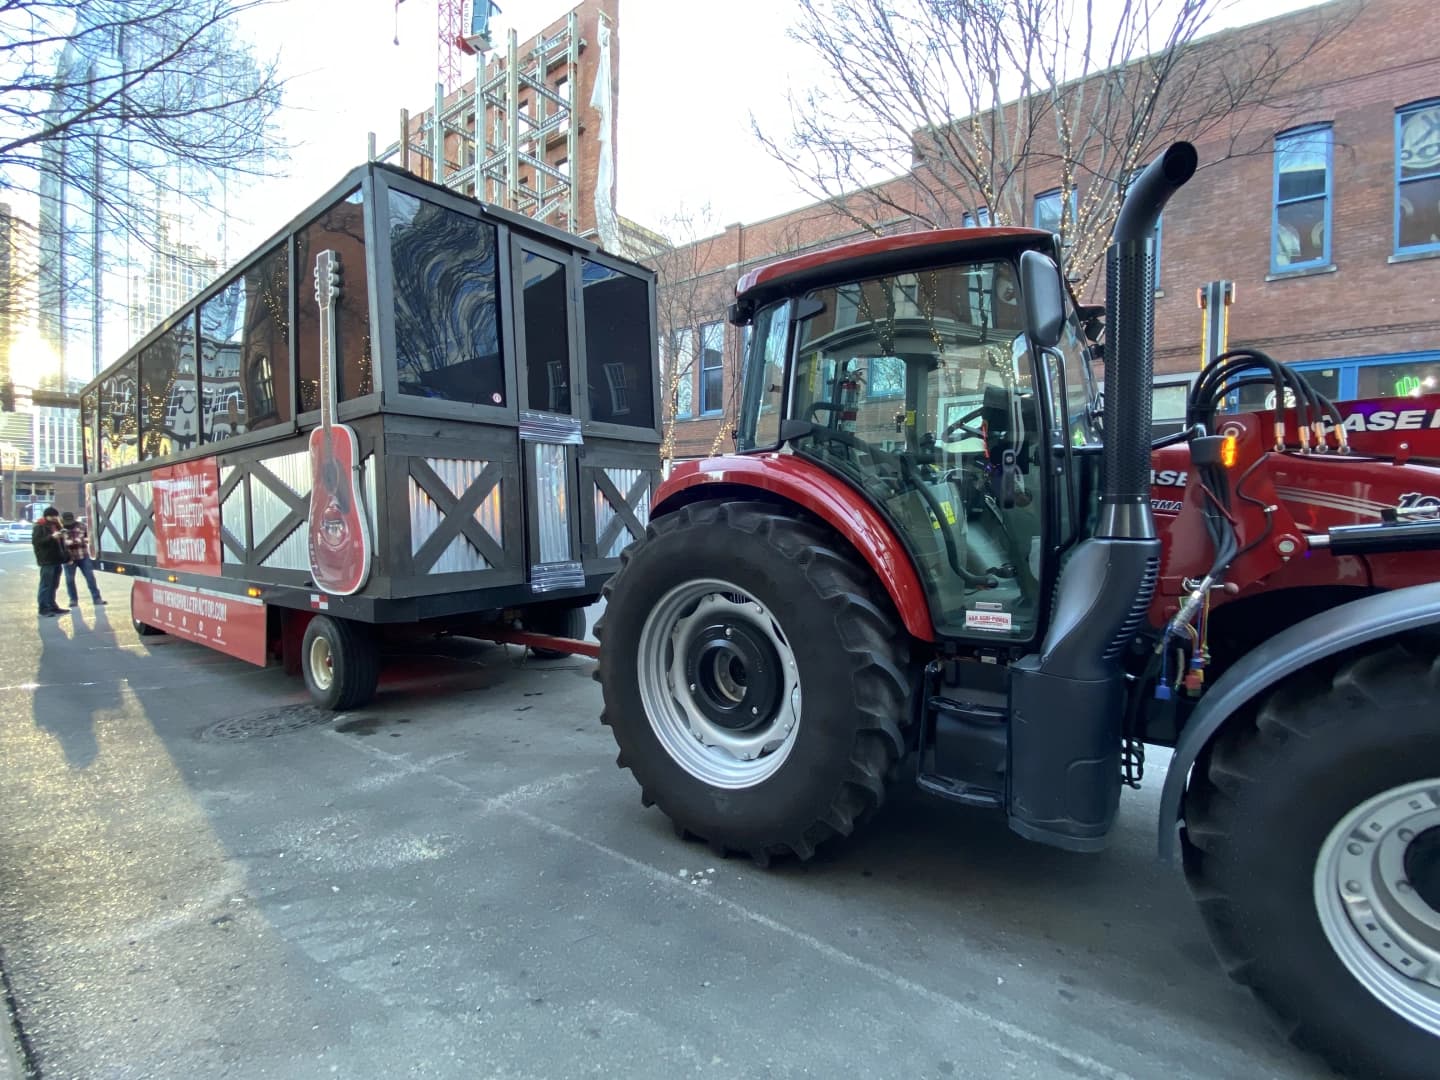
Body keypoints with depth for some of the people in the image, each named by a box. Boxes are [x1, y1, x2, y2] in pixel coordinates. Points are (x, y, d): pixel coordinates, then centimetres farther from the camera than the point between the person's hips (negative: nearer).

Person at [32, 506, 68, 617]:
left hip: (57, 559, 8)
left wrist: (66, 556, 17)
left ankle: (52, 606, 17)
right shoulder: (39, 527, -6)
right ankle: (44, 608, -4)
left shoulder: (56, 525, 18)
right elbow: (36, 541, -17)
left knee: (54, 585, 11)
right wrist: (51, 537, -25)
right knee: (46, 585, -7)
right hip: (47, 560, -8)